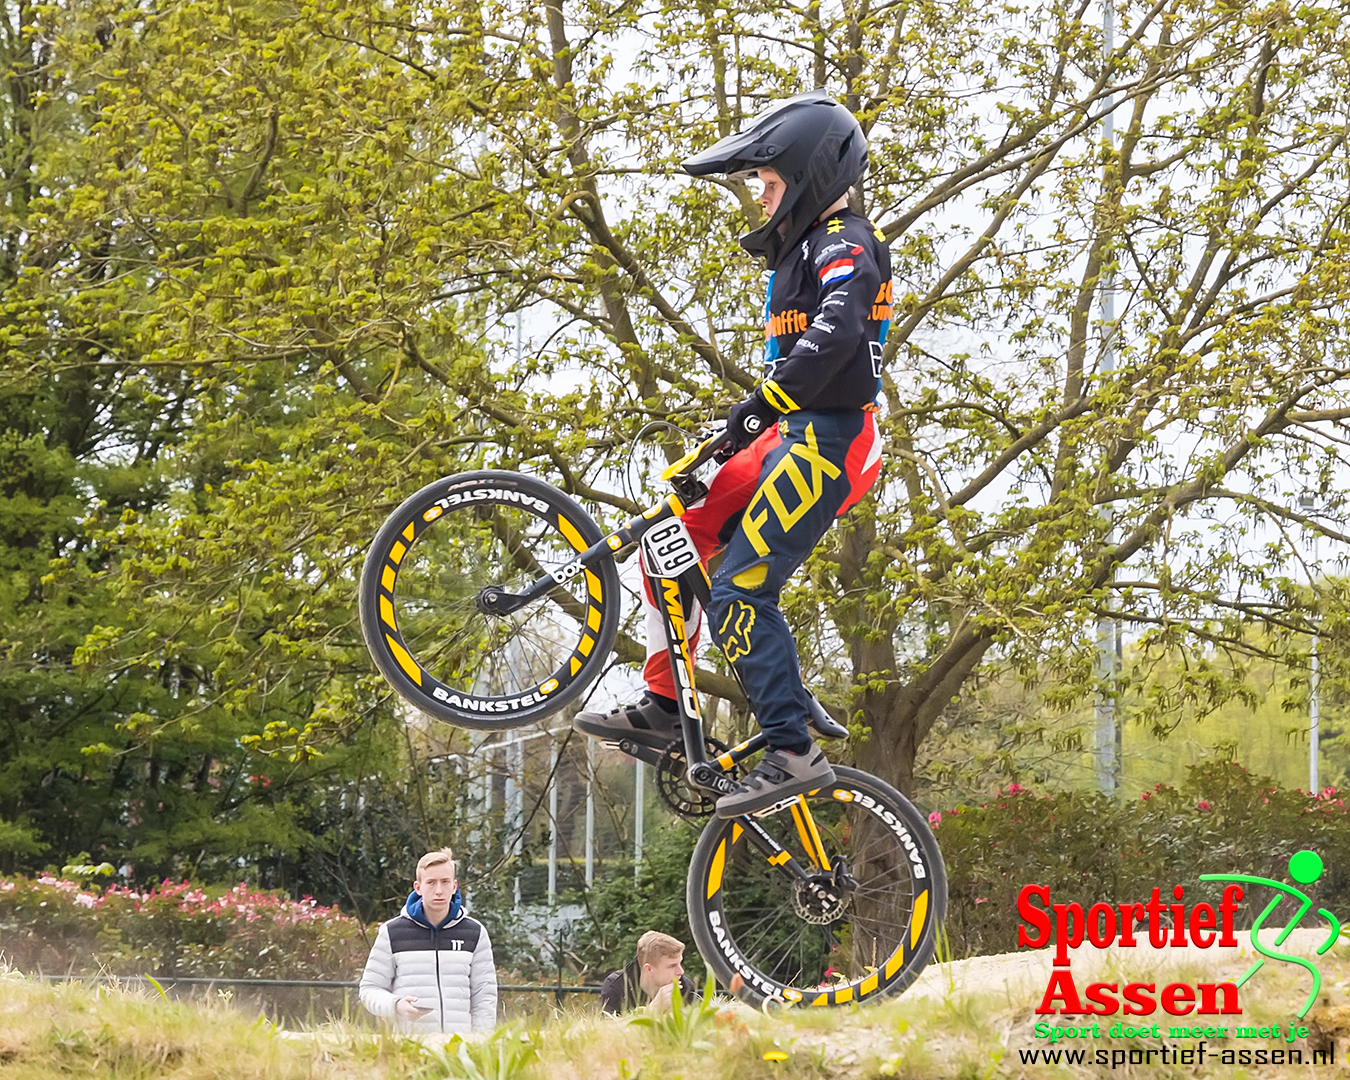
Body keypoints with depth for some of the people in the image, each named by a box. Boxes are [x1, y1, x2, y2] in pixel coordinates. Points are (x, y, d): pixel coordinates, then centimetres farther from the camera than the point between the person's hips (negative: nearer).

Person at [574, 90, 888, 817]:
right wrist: (757, 418, 19)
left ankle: (793, 754, -12)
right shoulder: (808, 247, 20)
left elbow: (836, 334, -31)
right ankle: (662, 707, 13)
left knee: (739, 593, -15)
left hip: (826, 440, -10)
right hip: (795, 437, 10)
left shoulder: (843, 245, -12)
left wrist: (764, 401, -30)